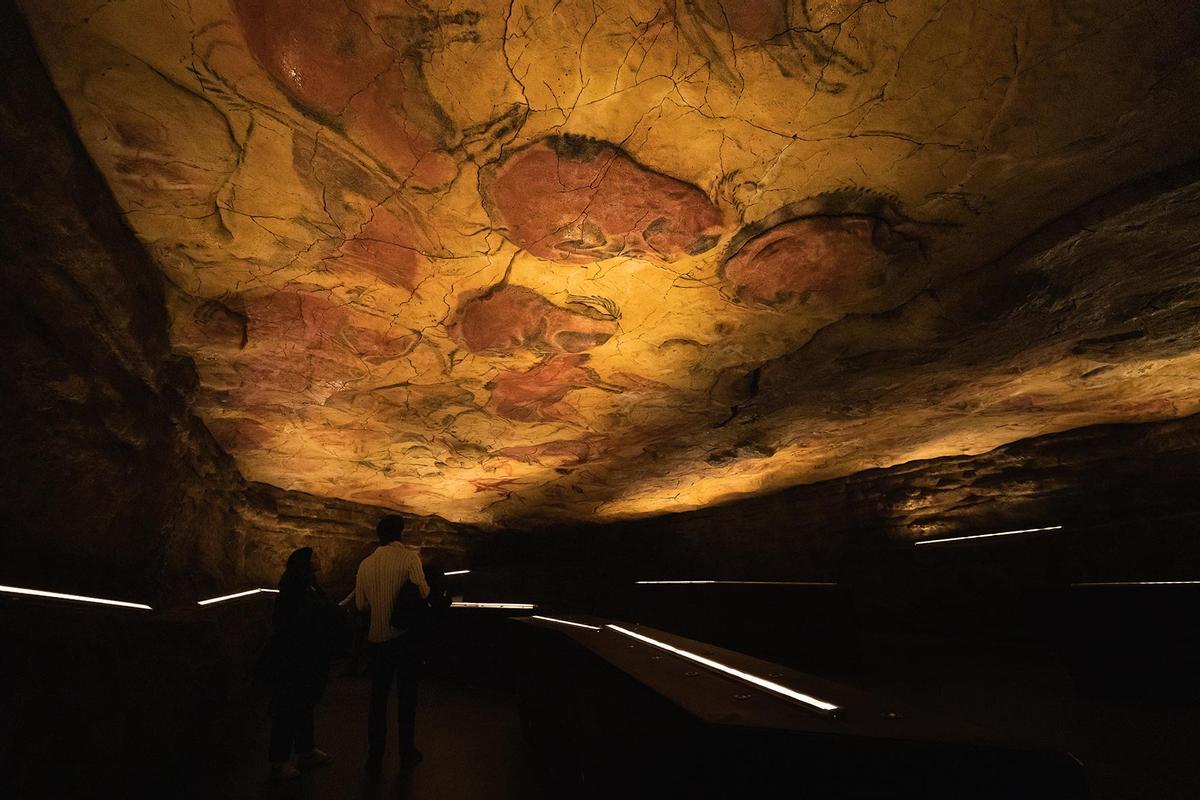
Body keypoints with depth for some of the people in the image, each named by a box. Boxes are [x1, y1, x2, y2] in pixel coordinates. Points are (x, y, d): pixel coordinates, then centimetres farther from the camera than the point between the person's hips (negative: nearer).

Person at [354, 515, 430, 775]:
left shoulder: (366, 563, 1)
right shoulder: (409, 556, -11)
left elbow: (361, 604, 5)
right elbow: (423, 592, -19)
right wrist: (419, 564, -2)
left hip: (377, 637, 3)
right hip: (405, 635, -3)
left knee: (378, 696, 15)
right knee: (406, 695, 11)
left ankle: (375, 758, 22)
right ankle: (407, 753, 22)